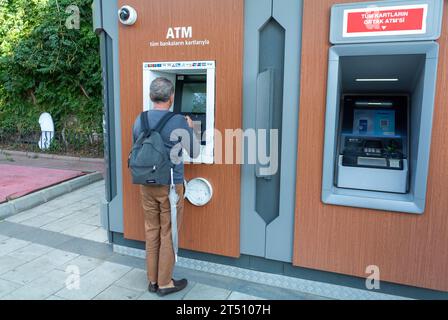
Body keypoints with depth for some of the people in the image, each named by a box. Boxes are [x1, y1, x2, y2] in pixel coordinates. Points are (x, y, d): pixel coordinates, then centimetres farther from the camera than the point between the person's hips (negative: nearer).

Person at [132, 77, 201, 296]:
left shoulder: (139, 120, 2)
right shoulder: (179, 122, -14)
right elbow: (195, 153, -2)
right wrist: (190, 129, 12)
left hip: (147, 185, 5)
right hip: (170, 186, -5)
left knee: (151, 231, 15)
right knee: (168, 234, 7)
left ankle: (152, 280, 27)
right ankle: (165, 283, 20)